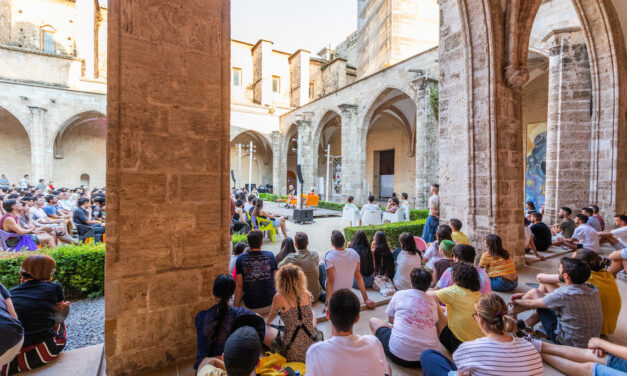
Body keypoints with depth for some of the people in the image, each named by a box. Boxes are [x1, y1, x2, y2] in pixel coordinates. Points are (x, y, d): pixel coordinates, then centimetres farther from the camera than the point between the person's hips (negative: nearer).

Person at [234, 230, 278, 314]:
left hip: (250, 307, -1)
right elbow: (275, 281, 4)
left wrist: (235, 308, 5)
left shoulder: (240, 259, -8)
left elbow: (239, 286, -6)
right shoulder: (271, 256, -4)